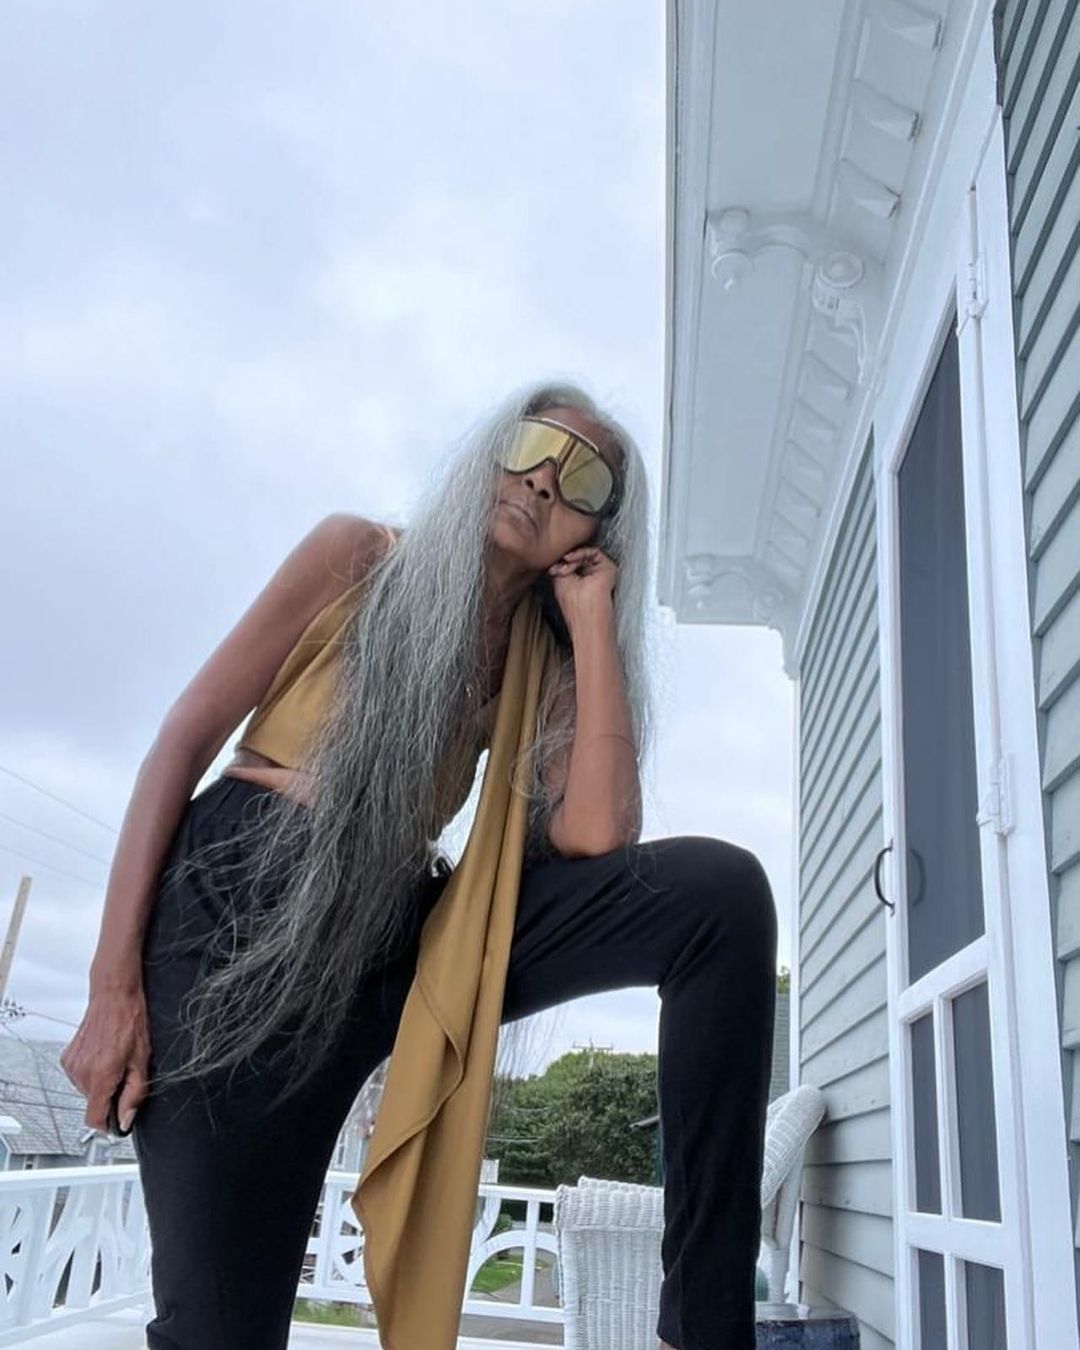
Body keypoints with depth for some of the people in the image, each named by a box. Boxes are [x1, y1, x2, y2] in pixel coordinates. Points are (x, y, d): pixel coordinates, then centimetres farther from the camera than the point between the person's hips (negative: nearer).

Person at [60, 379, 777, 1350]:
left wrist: (593, 622, -3)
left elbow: (596, 838, -11)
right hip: (239, 903, -2)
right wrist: (114, 982, -9)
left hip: (399, 934, 3)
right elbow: (186, 738, -1)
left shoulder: (543, 671, 10)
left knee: (720, 888, -18)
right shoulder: (361, 555, 2)